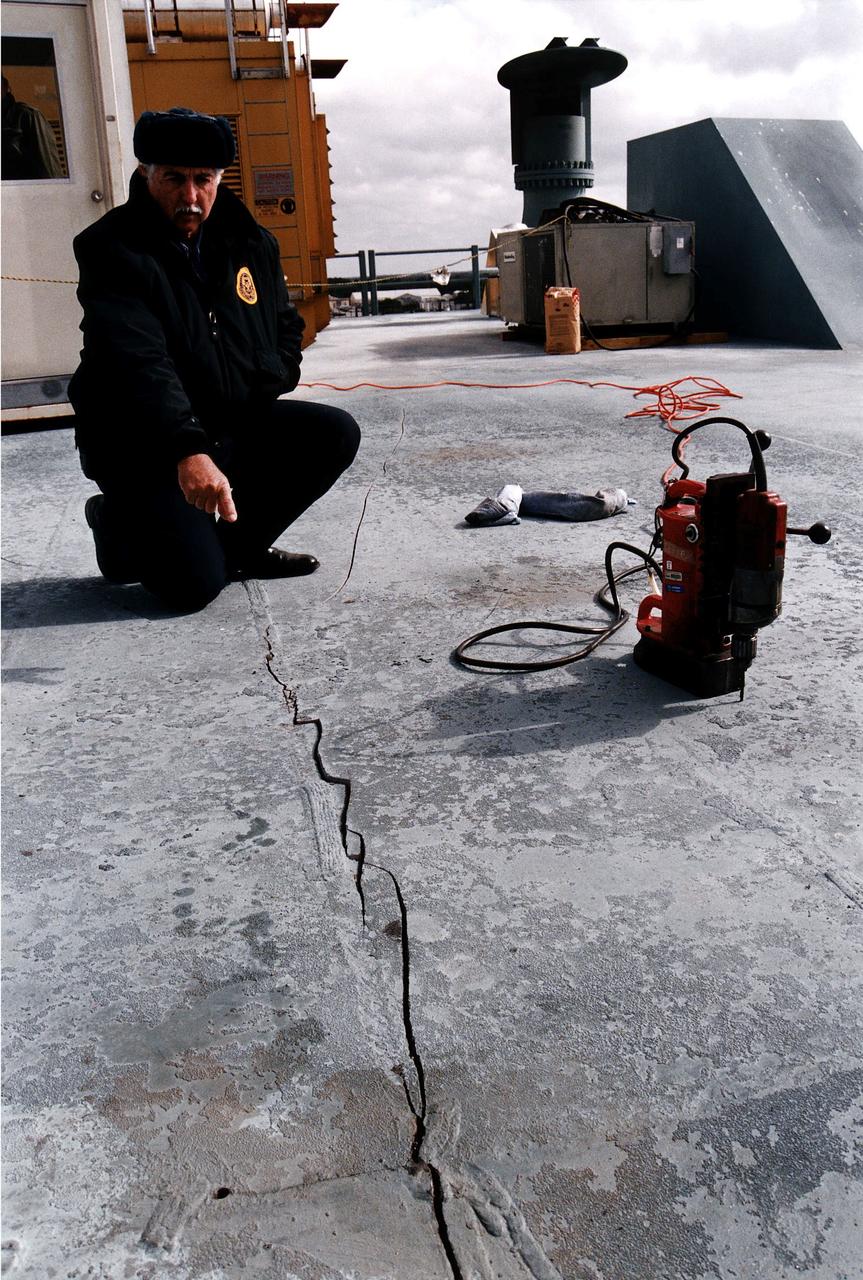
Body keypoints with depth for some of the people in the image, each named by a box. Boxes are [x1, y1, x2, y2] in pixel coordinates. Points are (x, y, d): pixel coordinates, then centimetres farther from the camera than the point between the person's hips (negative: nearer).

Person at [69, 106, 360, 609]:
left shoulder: (249, 241, 5)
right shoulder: (113, 250, -16)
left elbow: (286, 325, 22)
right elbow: (137, 366, -32)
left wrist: (262, 389, 3)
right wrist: (187, 451, -46)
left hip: (236, 425, 7)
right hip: (142, 445, -6)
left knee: (336, 434, -8)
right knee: (194, 584, -20)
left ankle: (236, 546, 6)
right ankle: (117, 523, 15)